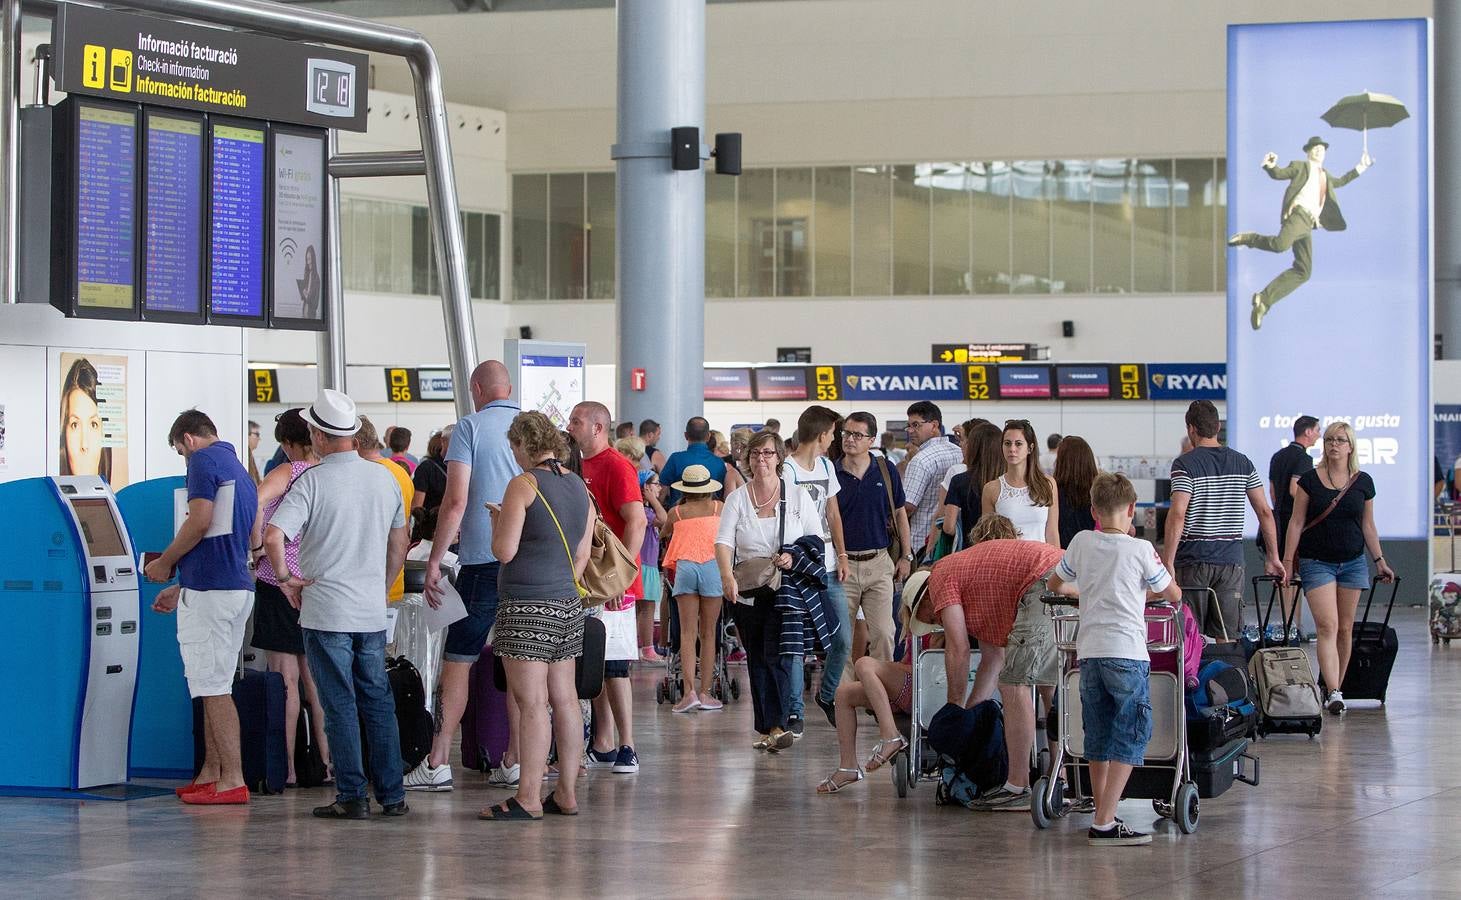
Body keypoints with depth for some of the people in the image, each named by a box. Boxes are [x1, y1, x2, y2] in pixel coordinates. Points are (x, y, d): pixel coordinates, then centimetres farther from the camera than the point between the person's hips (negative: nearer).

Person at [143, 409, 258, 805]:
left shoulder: (204, 460, -7)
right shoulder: (239, 471, 22)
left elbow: (200, 522, -19)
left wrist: (164, 563, -5)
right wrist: (181, 590, 28)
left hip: (210, 590, -9)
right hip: (239, 586, 9)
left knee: (213, 687, -8)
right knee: (214, 686, 14)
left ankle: (232, 780, -10)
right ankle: (211, 772, 18)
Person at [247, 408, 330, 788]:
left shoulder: (288, 472, -11)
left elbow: (255, 501, -29)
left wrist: (256, 547, -16)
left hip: (280, 582, -5)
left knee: (286, 679, -1)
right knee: (314, 678, 14)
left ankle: (286, 767, 0)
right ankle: (326, 761, 15)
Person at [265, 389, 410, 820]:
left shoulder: (312, 481, -12)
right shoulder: (384, 478, 6)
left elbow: (273, 535, -23)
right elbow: (400, 543, 17)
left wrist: (284, 576, -8)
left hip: (326, 611, -5)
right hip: (373, 613, 5)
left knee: (340, 706, 0)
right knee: (379, 702, 11)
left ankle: (352, 796, 1)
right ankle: (392, 795, 12)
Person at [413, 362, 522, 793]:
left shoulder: (471, 426, -4)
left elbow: (455, 500, -11)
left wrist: (434, 562, -7)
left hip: (483, 559, -4)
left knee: (458, 660, 1)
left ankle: (438, 762, -1)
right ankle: (514, 762, 8)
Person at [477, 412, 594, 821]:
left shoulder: (523, 485, -11)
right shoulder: (579, 487, 11)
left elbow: (503, 552, -13)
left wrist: (497, 519, 5)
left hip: (528, 607, -8)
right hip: (568, 603, 8)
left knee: (532, 702, -8)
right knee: (564, 698, 10)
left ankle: (528, 798, -8)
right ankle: (567, 793, 14)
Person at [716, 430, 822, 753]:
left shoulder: (798, 495, 3)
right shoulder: (737, 498, 5)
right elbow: (724, 542, -4)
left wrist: (795, 557, -15)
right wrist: (727, 576, -22)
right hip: (746, 591, 3)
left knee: (777, 655, -15)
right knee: (756, 660, 6)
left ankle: (777, 726, -19)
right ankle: (765, 729, 12)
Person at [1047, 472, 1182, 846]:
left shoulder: (1081, 543, 8)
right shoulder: (1140, 550, -4)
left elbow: (1054, 583, 25)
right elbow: (1174, 595, 9)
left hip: (1089, 652, 5)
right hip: (1127, 653, -5)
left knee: (1099, 740, 14)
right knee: (1130, 738, -3)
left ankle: (1101, 818, 19)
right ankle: (1105, 824, -12)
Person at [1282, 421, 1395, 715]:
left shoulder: (1363, 482, 5)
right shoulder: (1310, 479, -2)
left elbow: (1368, 525, 12)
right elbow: (1296, 522, 0)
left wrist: (1380, 561, 11)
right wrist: (1287, 561, -3)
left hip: (1353, 562, 3)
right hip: (1317, 562, -3)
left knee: (1345, 629, 6)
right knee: (1327, 626, -14)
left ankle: (1335, 688, 16)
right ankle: (1333, 693, -21)